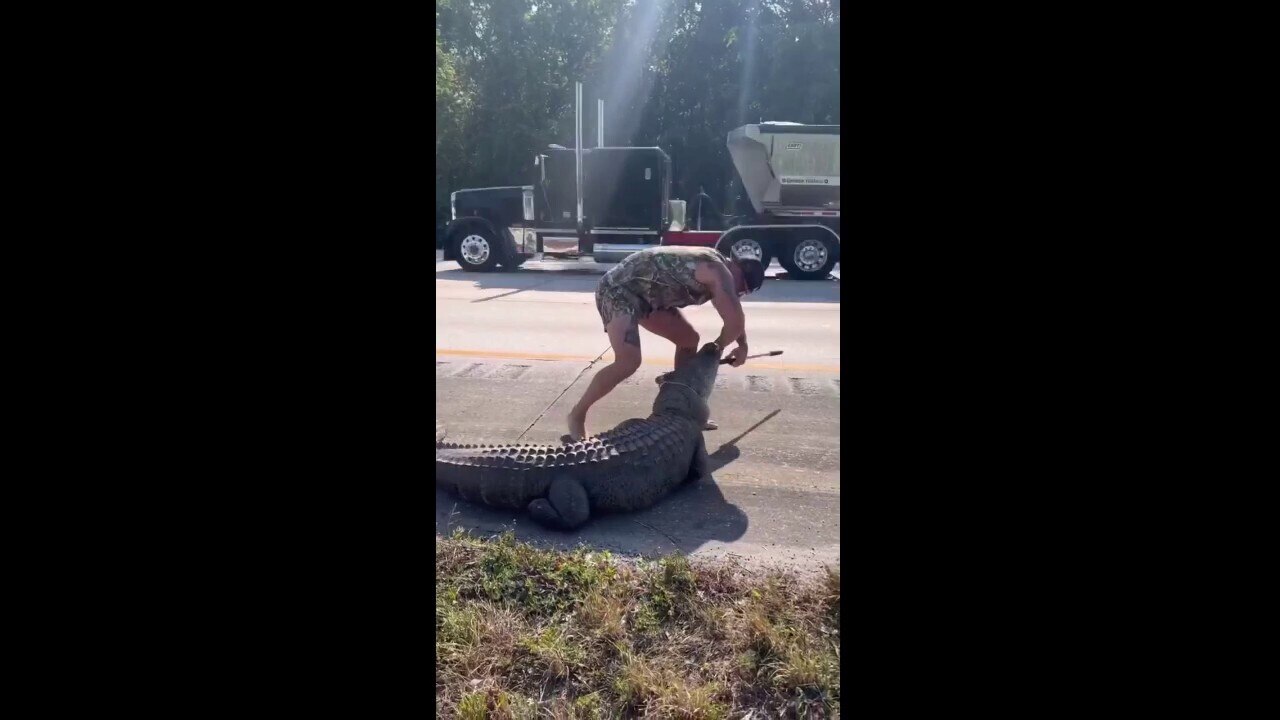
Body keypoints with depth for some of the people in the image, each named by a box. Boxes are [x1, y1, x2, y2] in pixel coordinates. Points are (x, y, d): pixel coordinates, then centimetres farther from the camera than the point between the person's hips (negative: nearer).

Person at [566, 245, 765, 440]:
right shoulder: (719, 272, -19)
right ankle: (577, 415, -9)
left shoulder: (713, 266, 11)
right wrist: (718, 347, -3)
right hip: (619, 288, -10)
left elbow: (734, 314, 26)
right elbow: (735, 322, -22)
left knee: (689, 339, 13)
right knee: (628, 362, -26)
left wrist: (743, 344, 18)